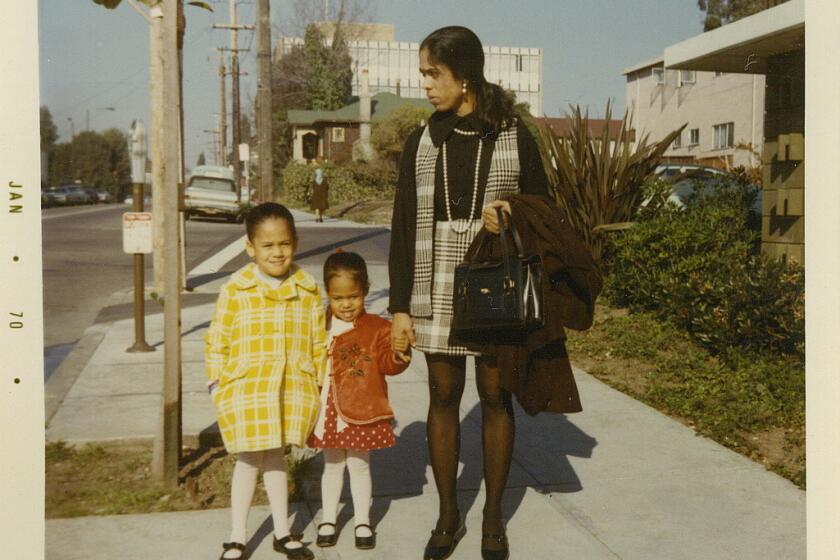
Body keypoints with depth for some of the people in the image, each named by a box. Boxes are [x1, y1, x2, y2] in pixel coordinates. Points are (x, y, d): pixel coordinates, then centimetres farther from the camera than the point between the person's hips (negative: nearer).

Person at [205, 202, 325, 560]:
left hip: (292, 390, 2)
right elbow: (217, 340, -3)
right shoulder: (235, 290, -8)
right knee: (249, 460, 7)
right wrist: (217, 384, -5)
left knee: (275, 456, 17)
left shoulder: (307, 289, 1)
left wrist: (321, 383, 7)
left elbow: (319, 341, 7)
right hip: (245, 390, -2)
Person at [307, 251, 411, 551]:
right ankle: (328, 521, 31)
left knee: (359, 465, 11)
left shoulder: (377, 328, -7)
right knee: (332, 466, 16)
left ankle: (363, 522, 27)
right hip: (328, 411, 3)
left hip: (361, 412, -2)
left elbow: (387, 364, -10)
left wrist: (398, 353, -29)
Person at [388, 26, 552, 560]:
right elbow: (404, 227, 5)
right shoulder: (422, 141, 5)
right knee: (443, 396, 7)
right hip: (437, 290, 2)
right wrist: (400, 305, 1)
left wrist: (511, 217, -17)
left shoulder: (514, 136, -1)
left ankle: (493, 516, 22)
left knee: (495, 397, 6)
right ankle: (448, 515, 22)